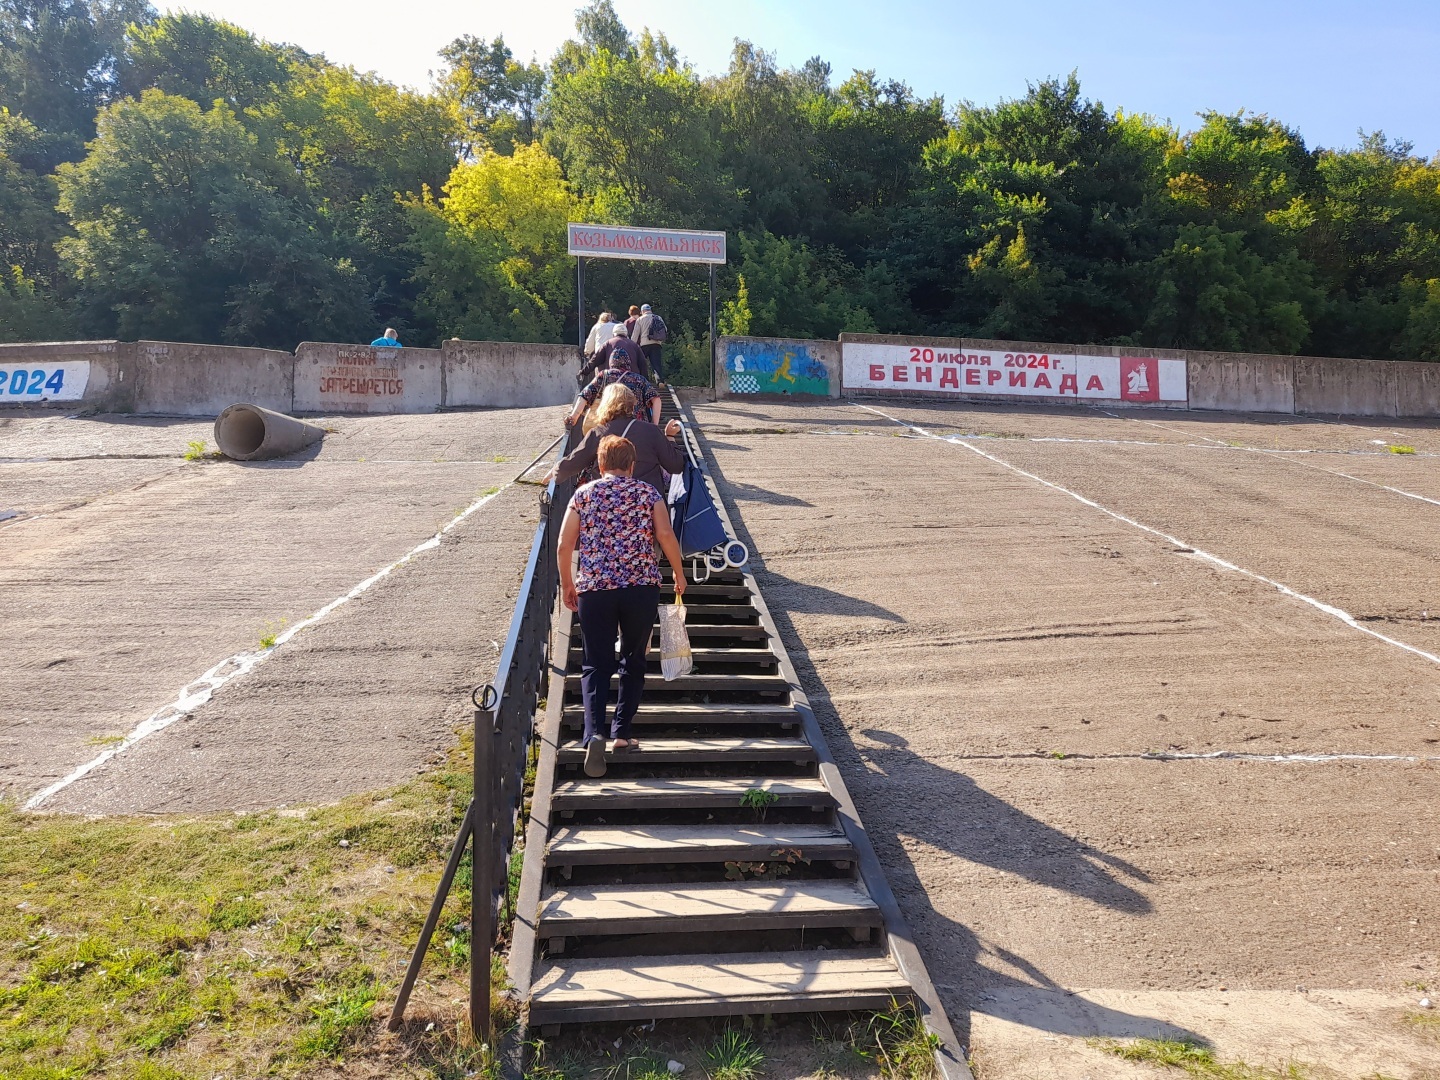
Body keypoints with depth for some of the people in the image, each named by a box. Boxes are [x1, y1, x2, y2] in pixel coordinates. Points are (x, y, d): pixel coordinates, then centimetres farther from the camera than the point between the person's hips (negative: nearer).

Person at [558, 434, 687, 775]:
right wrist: (679, 574, 6)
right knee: (633, 661, 15)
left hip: (593, 587, 0)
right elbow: (666, 535, -6)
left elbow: (565, 545, 3)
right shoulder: (647, 493, 6)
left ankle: (594, 733, -13)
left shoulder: (583, 495, 8)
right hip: (642, 585, 0)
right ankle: (622, 733, 14)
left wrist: (567, 584, 14)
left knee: (595, 664, 6)